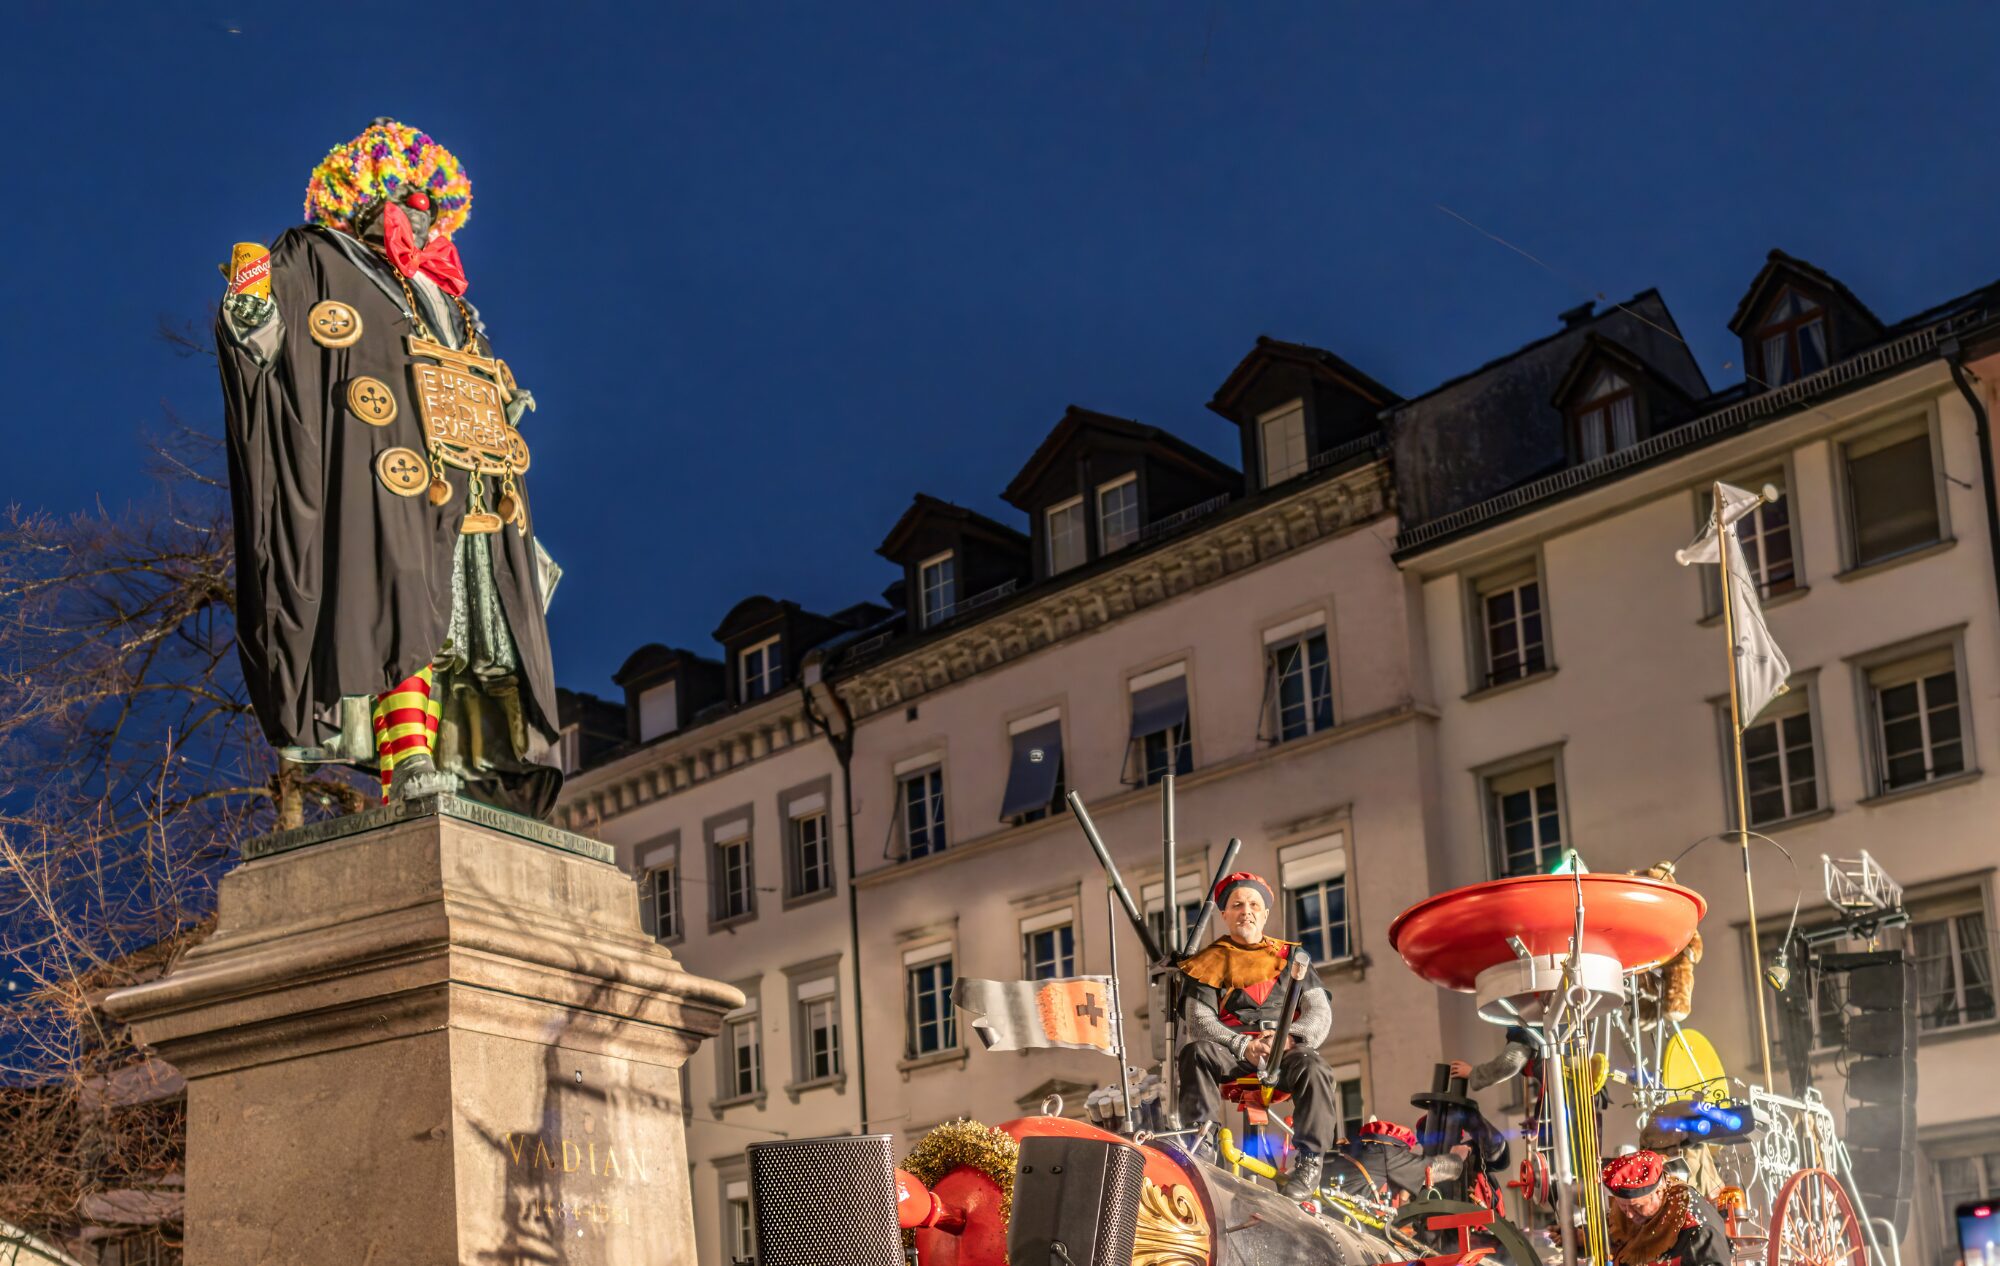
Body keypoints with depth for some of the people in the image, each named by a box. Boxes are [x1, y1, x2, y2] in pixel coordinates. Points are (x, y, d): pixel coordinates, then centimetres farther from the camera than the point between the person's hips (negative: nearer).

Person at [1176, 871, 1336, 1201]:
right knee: (1195, 1052, -33)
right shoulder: (1209, 963, 13)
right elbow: (1200, 1022, -1)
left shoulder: (1290, 958, 18)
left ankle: (1308, 1161, -28)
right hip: (1232, 1054, 0)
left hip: (1287, 1051, 0)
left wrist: (1289, 1038, -15)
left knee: (1313, 1069, -34)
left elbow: (1320, 1014, 8)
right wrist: (1244, 1046, -19)